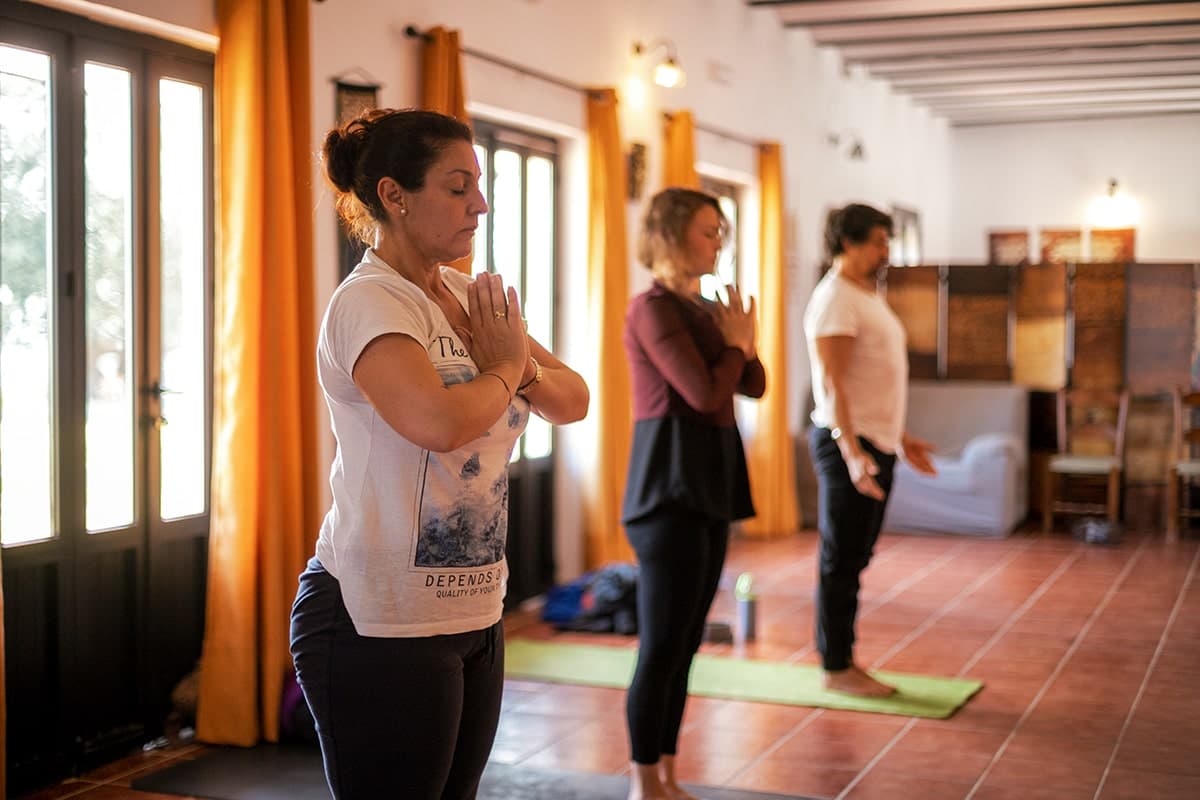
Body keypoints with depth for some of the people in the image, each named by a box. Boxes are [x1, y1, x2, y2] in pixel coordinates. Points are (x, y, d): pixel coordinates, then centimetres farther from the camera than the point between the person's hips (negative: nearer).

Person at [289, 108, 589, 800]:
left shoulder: (467, 295, 10)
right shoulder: (369, 302, -14)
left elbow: (573, 401, 12)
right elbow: (438, 420, -31)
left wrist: (525, 367, -10)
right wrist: (506, 368, -11)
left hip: (474, 611, 8)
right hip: (381, 622, -8)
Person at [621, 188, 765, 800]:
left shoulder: (703, 311, 14)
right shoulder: (654, 310, -12)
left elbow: (755, 386, 16)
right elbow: (704, 393, -19)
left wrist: (742, 345, -2)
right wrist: (736, 345, -2)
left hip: (710, 486, 9)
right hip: (671, 488, -9)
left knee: (686, 642, 12)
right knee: (662, 644, -4)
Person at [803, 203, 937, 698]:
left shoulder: (868, 299, 17)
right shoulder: (835, 300, -14)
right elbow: (832, 385, -22)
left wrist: (900, 439, 25)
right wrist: (852, 453, -30)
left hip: (875, 445, 10)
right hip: (848, 444, -10)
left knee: (853, 559, 13)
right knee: (841, 560, -3)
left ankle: (840, 658, 20)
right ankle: (836, 668, 5)